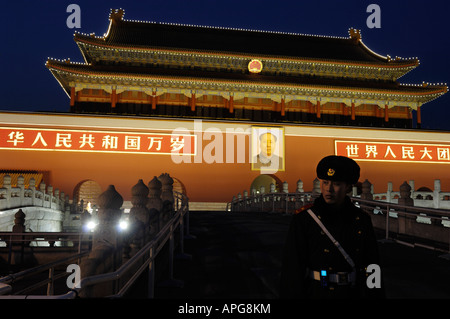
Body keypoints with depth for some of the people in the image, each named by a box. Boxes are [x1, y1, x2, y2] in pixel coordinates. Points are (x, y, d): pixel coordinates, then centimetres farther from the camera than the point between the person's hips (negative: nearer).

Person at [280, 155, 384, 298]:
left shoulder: (362, 220, -1)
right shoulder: (303, 219, -10)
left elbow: (371, 268, 4)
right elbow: (292, 266, -10)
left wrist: (373, 294, 0)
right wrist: (292, 294, -13)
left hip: (352, 292, 3)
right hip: (314, 292, -2)